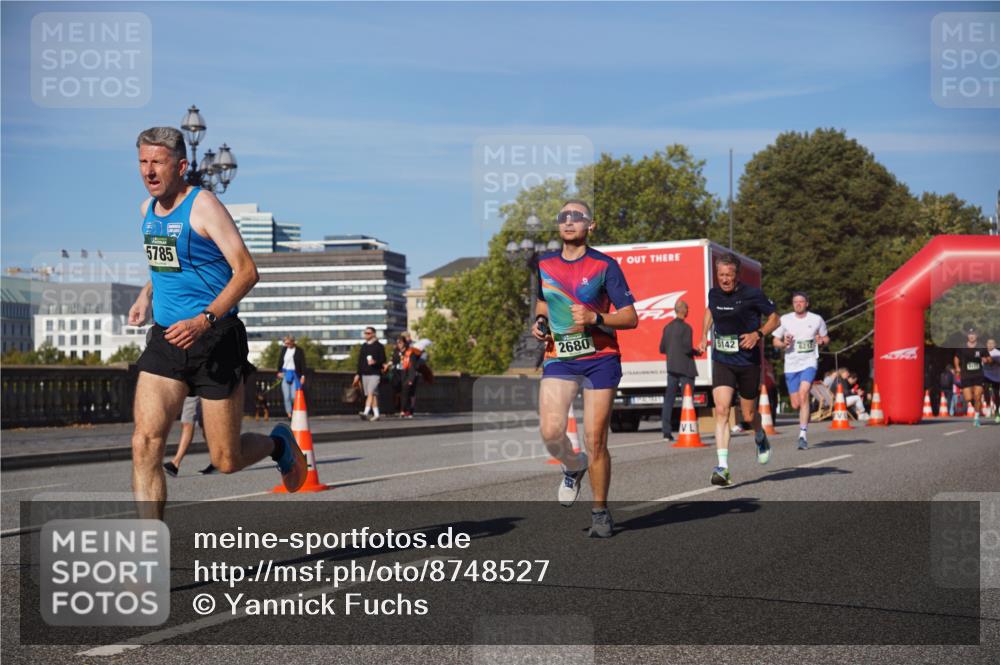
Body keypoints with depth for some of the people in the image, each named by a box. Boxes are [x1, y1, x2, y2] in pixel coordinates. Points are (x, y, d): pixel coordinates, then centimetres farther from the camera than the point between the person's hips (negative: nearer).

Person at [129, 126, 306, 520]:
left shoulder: (203, 205, -12)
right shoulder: (148, 209, 10)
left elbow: (246, 271, -17)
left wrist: (205, 320, -28)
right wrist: (146, 295, 11)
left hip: (216, 340, -6)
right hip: (165, 339, 6)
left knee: (226, 461, 3)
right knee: (145, 443, -12)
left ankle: (278, 444, 36)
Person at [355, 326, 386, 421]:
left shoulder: (379, 346, -1)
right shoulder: (363, 346, 16)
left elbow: (383, 360, -4)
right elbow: (360, 361, 19)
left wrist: (375, 362, -23)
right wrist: (358, 374, 15)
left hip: (375, 373, -6)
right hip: (364, 374, 6)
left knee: (371, 393, -17)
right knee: (373, 395, 8)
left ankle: (366, 412, -27)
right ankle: (376, 414, 13)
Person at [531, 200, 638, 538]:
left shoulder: (605, 265, -3)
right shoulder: (543, 264, 9)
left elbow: (631, 317, -5)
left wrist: (595, 318, -20)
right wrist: (539, 323, 7)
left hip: (600, 358, -3)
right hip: (558, 357, 3)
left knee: (595, 441, -3)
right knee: (551, 432, -16)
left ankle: (600, 511, 14)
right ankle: (573, 466, 18)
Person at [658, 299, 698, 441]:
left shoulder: (667, 327, 9)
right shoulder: (686, 328, -11)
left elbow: (662, 349, 10)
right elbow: (688, 348, -19)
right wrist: (696, 352, 0)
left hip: (672, 367, 6)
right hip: (685, 368, -6)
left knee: (669, 399, 5)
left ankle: (666, 431, 3)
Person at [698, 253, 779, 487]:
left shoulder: (753, 294, -11)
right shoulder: (714, 293, 1)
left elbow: (774, 319, -1)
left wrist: (758, 334, -18)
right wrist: (704, 336, 14)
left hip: (748, 362, -2)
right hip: (722, 361, 2)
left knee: (748, 416, 10)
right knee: (721, 410, -15)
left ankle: (760, 437, 47)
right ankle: (722, 467, -19)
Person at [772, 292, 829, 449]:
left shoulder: (816, 319, 4)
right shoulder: (785, 320, 5)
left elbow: (826, 337, 17)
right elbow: (775, 342, 11)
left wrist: (821, 341, -6)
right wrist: (785, 343, -11)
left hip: (809, 362, -2)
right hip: (791, 365, 2)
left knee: (803, 394, -24)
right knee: (796, 405, 3)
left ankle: (803, 434, -24)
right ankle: (805, 416, 38)